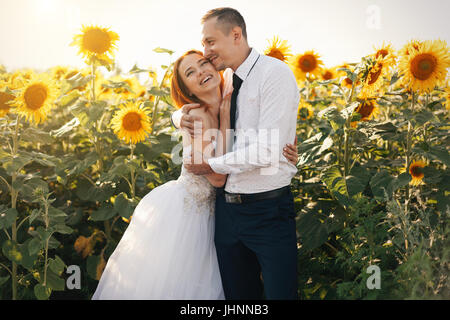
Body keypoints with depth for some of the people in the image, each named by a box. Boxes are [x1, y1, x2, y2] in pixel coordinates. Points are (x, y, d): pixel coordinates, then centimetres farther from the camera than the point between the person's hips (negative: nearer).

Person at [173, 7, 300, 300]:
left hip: (268, 209, -7)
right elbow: (184, 111, 27)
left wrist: (212, 165, -9)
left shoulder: (274, 73, -10)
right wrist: (181, 117, 2)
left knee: (280, 292, 0)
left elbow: (267, 151, -19)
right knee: (238, 294, 14)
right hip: (227, 207, 7)